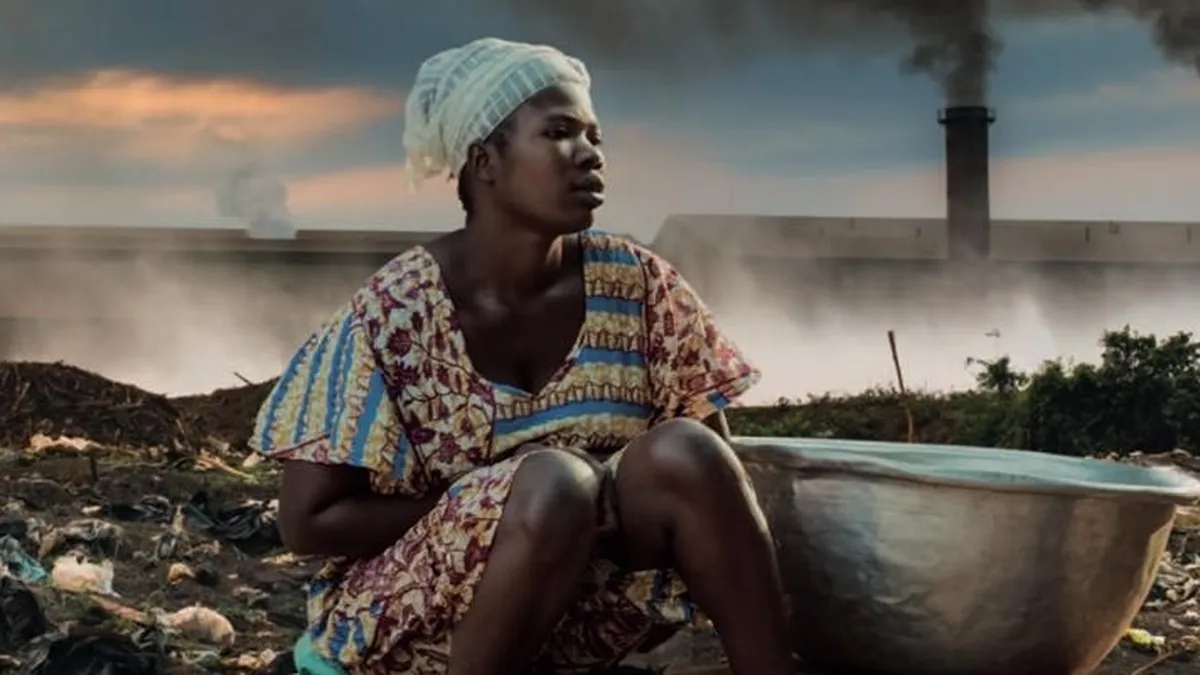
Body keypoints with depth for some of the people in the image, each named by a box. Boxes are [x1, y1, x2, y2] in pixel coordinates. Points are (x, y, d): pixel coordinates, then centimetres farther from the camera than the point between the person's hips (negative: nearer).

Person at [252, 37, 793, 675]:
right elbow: (307, 521, -14)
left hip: (586, 602, 4)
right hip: (415, 613, -3)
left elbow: (712, 469, 1)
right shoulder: (395, 312, -16)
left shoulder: (633, 285, -5)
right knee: (551, 483, -32)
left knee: (684, 455, -23)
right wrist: (498, 506, -19)